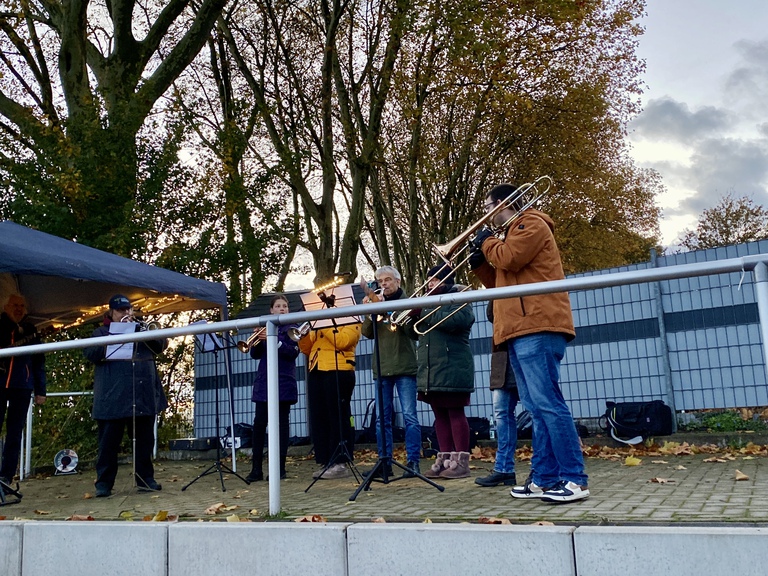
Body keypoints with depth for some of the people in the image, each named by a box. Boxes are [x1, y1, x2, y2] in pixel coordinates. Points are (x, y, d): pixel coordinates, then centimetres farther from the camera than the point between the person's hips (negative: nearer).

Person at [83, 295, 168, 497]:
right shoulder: (101, 332, 11)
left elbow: (161, 345, 7)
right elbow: (91, 353, -6)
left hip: (144, 395, 3)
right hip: (113, 397, -3)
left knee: (145, 439, 8)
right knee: (109, 442, 1)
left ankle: (146, 479, 16)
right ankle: (103, 483, 8)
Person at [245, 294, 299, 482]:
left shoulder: (292, 328, 4)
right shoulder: (265, 328, 14)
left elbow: (293, 352, -11)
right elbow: (255, 355, 8)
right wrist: (258, 339, -10)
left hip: (283, 382, -3)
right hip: (264, 382, 3)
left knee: (281, 424, -1)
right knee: (259, 423, -1)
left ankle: (280, 468, 5)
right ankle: (256, 469, 5)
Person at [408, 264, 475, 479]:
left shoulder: (459, 301, 2)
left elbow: (453, 320, -20)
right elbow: (413, 328, 18)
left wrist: (423, 313, -15)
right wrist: (414, 314, -3)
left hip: (452, 369, -7)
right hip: (430, 370, 7)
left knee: (455, 413, -7)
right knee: (440, 415, 7)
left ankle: (461, 461, -5)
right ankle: (444, 459, 10)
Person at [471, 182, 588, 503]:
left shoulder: (531, 223, 1)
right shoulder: (514, 234, 30)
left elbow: (509, 258, -15)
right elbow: (501, 283, 28)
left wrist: (486, 242, 3)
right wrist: (478, 261, 16)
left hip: (537, 328, -10)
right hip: (521, 332, 10)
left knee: (547, 404, -14)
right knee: (537, 409, 7)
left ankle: (575, 480, -11)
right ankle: (544, 479, 9)